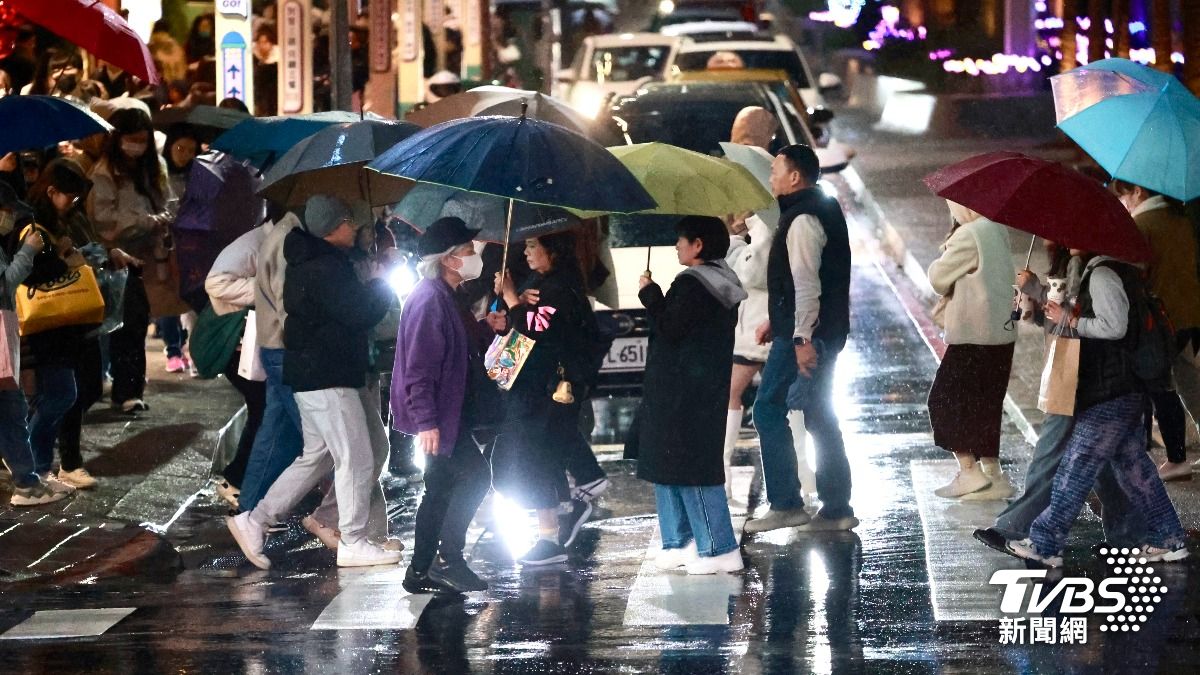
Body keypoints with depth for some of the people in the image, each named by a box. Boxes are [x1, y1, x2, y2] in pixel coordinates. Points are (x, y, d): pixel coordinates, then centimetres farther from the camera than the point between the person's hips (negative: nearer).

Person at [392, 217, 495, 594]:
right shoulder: (429, 299, -18)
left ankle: (420, 573, 17)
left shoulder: (449, 297, 14)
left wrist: (486, 329, 10)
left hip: (449, 412, 11)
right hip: (435, 415, -11)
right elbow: (420, 365, -23)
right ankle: (448, 559, -9)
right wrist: (426, 421, -27)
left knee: (441, 491, 12)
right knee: (475, 476, -14)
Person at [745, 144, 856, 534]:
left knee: (769, 409, -5)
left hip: (800, 337, -10)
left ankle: (785, 504, -5)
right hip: (824, 334, 10)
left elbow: (806, 282, -22)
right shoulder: (822, 210, 18)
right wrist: (776, 321, 26)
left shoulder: (802, 220, -15)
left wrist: (802, 338, -25)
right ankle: (836, 509, 12)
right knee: (820, 417, 11)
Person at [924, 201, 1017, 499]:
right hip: (1001, 333, 8)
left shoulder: (967, 236, -18)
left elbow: (938, 279, -11)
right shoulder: (997, 230, 9)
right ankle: (993, 474, 15)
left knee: (945, 401, 3)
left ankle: (970, 471, -1)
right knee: (985, 407, 15)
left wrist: (944, 253, 6)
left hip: (972, 339, -8)